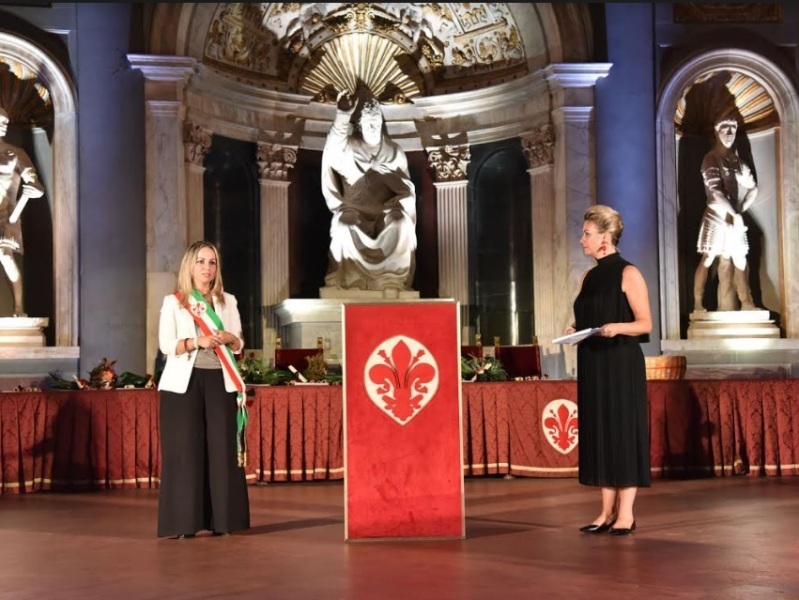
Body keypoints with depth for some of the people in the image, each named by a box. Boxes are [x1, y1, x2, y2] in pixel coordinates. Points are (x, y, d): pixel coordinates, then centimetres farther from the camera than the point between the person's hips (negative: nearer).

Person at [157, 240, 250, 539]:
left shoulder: (228, 301, 14)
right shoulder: (173, 302, 4)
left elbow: (239, 345, 14)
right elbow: (166, 345, -4)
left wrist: (230, 339, -8)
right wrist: (197, 342, -19)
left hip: (220, 381, 3)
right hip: (184, 383, -3)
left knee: (222, 448, -2)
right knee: (185, 449, -6)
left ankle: (222, 519, 3)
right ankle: (184, 522, -4)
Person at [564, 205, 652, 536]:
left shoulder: (628, 274, -6)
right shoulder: (589, 277, 14)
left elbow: (645, 323, -9)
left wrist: (616, 327, -25)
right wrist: (575, 330, 1)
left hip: (622, 366, -7)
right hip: (592, 366, 7)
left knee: (623, 431, -4)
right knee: (598, 433, 7)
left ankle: (626, 513, 1)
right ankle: (607, 511, 12)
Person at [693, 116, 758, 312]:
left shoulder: (737, 160, 14)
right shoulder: (711, 159, -7)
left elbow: (753, 188, 19)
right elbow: (715, 191, -16)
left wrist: (741, 210, 4)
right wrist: (735, 214, -18)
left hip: (734, 217, 7)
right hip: (716, 216, -7)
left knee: (739, 259, 6)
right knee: (708, 260, -7)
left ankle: (746, 303, 9)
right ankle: (698, 305, -7)